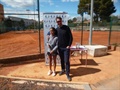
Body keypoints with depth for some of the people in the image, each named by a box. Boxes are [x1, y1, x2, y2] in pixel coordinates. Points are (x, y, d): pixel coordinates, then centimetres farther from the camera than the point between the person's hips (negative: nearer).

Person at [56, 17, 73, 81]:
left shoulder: (66, 28, -6)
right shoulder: (56, 29, 5)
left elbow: (71, 37, -5)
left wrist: (69, 45, -12)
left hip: (66, 48, -4)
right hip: (60, 48, 4)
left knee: (66, 61, -3)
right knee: (62, 60, 16)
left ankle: (67, 74, 8)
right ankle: (63, 70, 36)